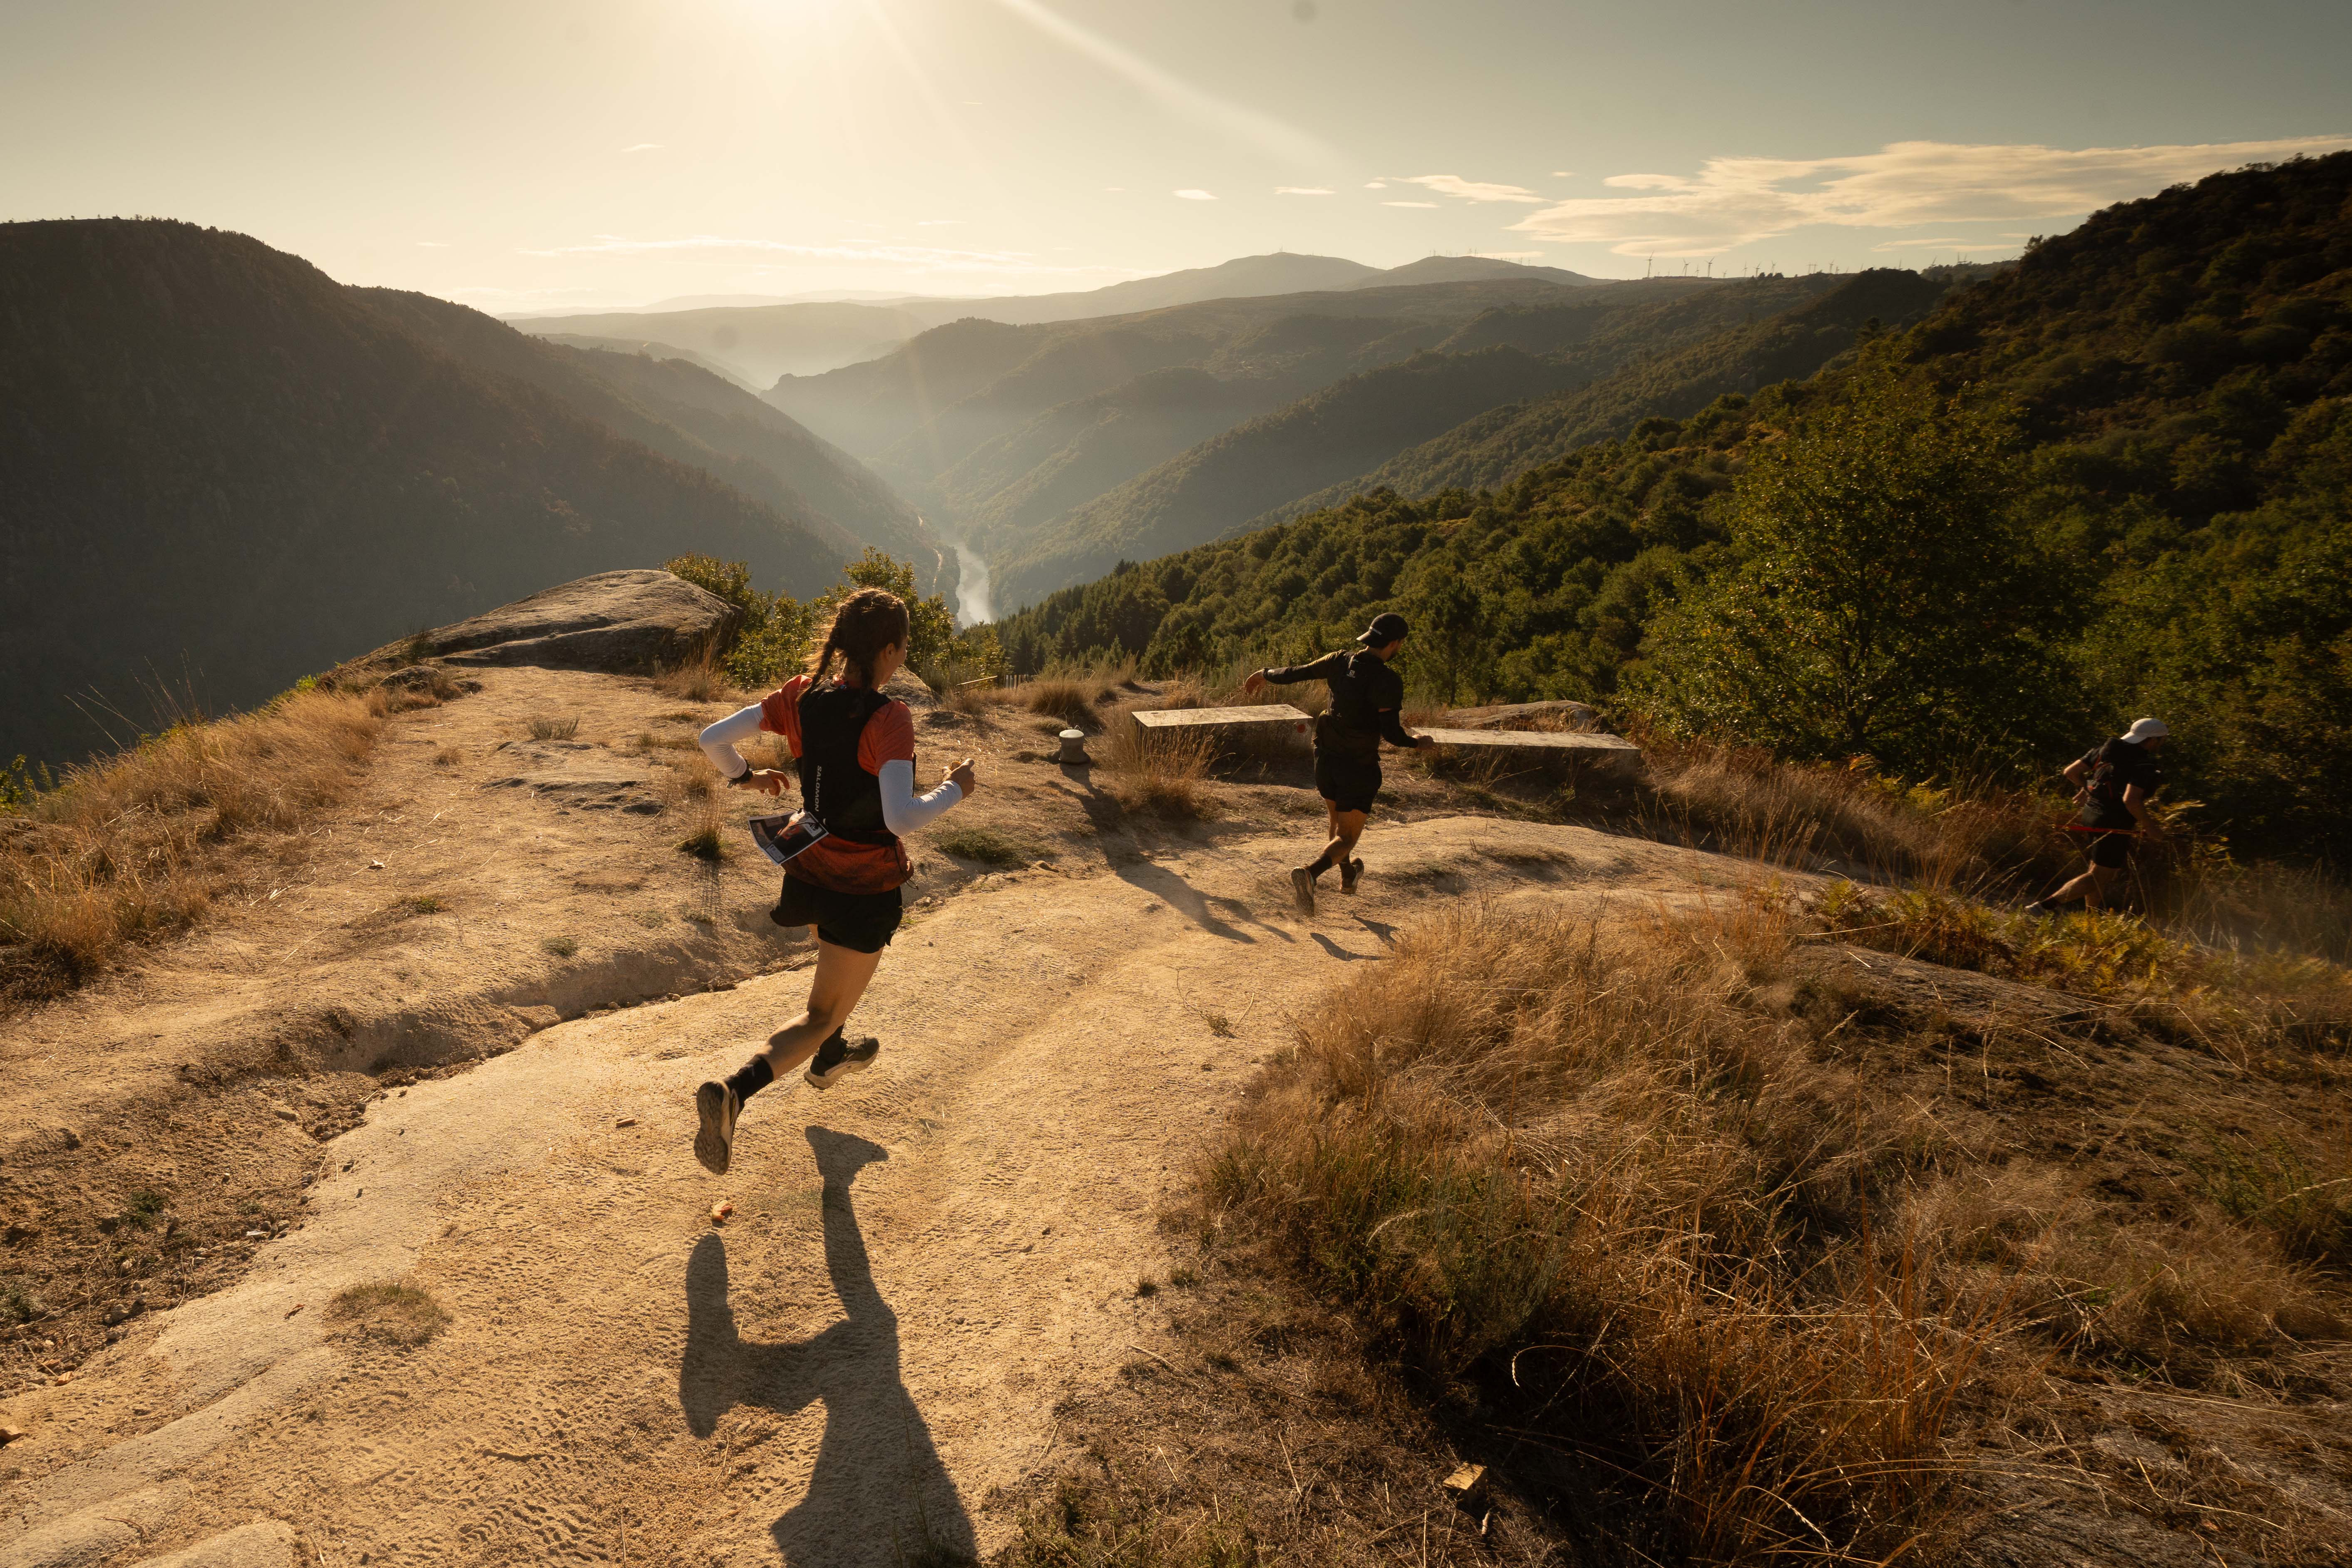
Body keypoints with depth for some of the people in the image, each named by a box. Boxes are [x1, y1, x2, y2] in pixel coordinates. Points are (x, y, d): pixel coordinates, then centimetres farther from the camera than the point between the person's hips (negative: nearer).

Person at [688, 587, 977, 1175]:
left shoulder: (802, 695, -7)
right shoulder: (888, 718, -25)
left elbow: (714, 739, -6)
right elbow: (901, 817, -34)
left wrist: (745, 776, 13)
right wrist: (954, 790, -17)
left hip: (811, 868, 7)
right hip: (865, 886, -7)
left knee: (844, 964, 37)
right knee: (821, 1014, 5)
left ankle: (830, 1057, 57)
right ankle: (733, 1092, -16)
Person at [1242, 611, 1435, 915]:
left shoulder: (1340, 661, -5)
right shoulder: (1387, 681, -21)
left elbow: (1295, 673, 5)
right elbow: (1392, 734, -22)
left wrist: (1265, 674, 24)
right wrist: (1419, 741, -1)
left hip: (1326, 758, 6)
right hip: (1358, 768, -6)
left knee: (1338, 822, 27)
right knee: (1347, 838, 1)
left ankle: (1348, 876, 48)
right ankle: (1310, 872, -25)